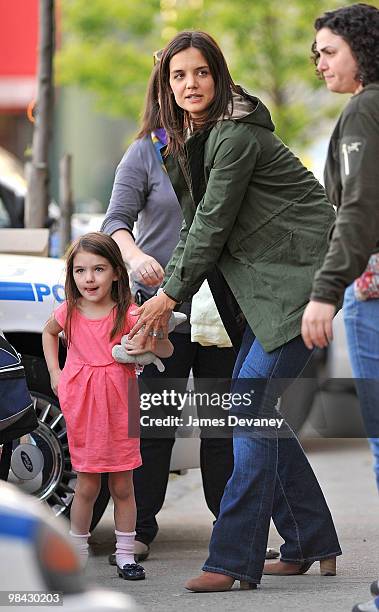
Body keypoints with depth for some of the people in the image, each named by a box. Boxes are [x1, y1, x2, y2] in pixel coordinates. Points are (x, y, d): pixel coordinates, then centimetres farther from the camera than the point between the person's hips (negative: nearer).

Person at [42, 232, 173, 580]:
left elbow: (167, 351, -6)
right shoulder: (70, 312, -4)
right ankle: (77, 555, 18)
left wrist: (147, 343, -28)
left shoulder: (127, 314, -10)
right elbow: (49, 332, 20)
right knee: (87, 486, 5)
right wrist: (54, 373, 11)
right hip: (81, 408, 1)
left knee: (122, 486, 6)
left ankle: (126, 556, 16)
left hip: (119, 410, -1)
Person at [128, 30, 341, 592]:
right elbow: (197, 227, 15)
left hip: (302, 278, -10)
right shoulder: (192, 140, 13)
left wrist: (170, 296, -6)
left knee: (252, 404, -14)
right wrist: (165, 295, 3)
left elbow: (213, 225, -15)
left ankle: (234, 560, -15)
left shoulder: (235, 135, -16)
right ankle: (312, 544, 16)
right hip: (267, 285, 10)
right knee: (250, 402, 9)